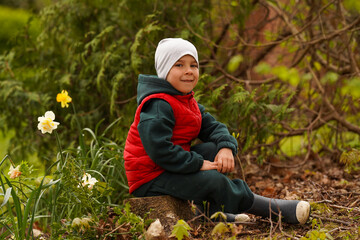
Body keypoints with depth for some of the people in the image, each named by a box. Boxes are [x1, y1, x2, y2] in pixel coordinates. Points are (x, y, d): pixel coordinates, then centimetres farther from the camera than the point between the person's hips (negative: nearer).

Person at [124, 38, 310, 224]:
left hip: (171, 168, 10)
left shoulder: (189, 103, 13)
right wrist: (198, 164, -23)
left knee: (213, 148, -3)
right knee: (214, 180, -22)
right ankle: (273, 210, -11)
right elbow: (158, 149, -30)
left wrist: (226, 147, -14)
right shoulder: (158, 105, -20)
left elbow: (213, 127, 10)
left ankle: (213, 210, -8)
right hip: (150, 179, -10)